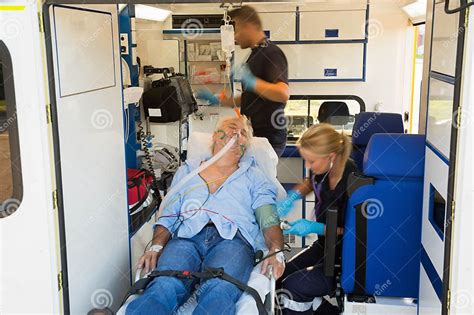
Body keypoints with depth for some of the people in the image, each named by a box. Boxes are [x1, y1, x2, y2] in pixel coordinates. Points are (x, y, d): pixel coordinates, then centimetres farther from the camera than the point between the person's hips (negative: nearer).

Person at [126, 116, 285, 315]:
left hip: (232, 239, -1)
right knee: (165, 286, -34)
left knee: (219, 290, -37)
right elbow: (167, 217, 21)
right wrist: (156, 247, 1)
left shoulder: (254, 177, 26)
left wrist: (276, 251, -11)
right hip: (186, 238, 1)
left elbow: (269, 218, 10)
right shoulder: (187, 170, 29)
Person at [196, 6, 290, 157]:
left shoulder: (272, 53, -12)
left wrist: (251, 82, -32)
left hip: (268, 137, -9)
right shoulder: (256, 54, 17)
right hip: (254, 135, 9)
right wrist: (216, 100, 20)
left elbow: (283, 94, -26)